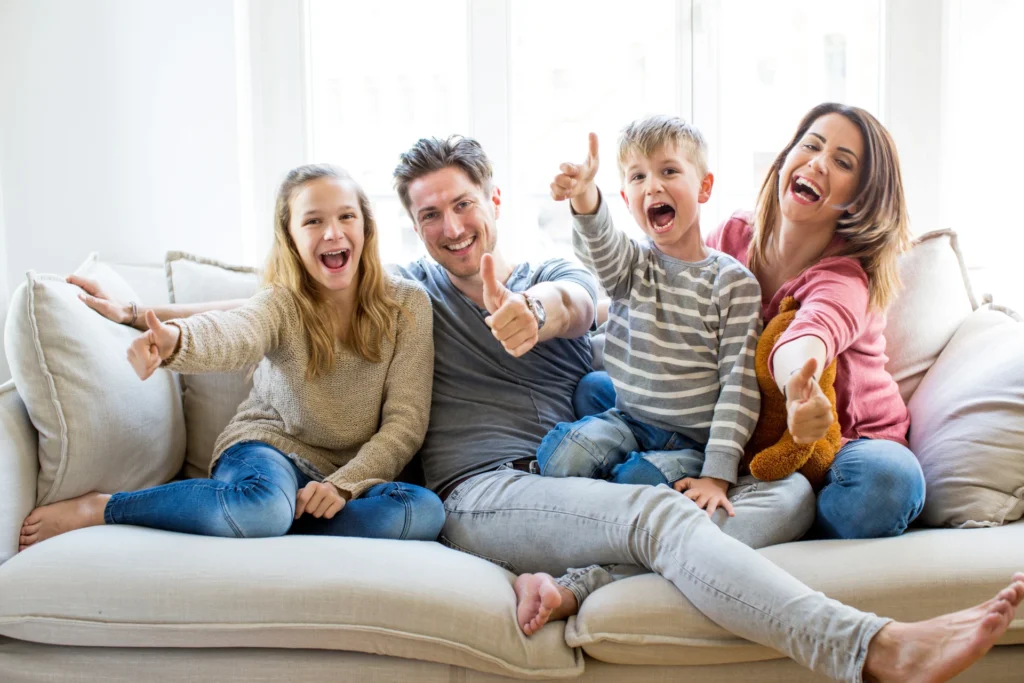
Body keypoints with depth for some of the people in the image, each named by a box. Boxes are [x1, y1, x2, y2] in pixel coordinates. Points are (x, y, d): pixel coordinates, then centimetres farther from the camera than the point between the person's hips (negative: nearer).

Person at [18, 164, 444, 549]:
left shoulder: (407, 305, -7)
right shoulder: (282, 303, -10)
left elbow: (405, 422, -8)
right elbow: (234, 334, -35)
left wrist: (343, 484, -22)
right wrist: (173, 340, -58)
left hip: (352, 472, 2)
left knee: (427, 511, -31)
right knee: (262, 507, -40)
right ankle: (97, 508, -18)